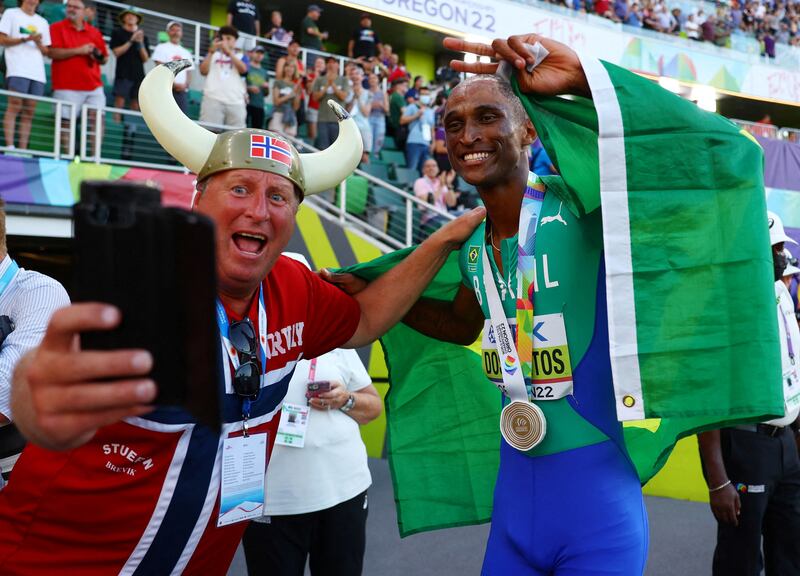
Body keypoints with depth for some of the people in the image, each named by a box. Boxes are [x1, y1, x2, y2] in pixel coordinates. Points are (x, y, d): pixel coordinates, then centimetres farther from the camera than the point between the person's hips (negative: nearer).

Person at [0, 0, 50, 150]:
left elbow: (47, 52, 19)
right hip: (17, 70, -4)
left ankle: (23, 150, -3)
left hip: (37, 73, 4)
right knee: (14, 107, -14)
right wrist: (25, 39, -9)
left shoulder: (43, 22, 23)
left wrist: (39, 43, -3)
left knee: (29, 112, -2)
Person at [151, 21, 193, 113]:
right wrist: (172, 84, -15)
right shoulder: (161, 48, 7)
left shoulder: (186, 53, 21)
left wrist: (186, 85, -6)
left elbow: (189, 73, 16)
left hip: (182, 91, 4)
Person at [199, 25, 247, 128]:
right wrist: (211, 51, -3)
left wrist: (229, 51, -9)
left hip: (236, 102, 1)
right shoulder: (213, 54, 20)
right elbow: (203, 71, 4)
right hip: (213, 99, 0)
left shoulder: (241, 56, 19)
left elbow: (243, 70, -4)